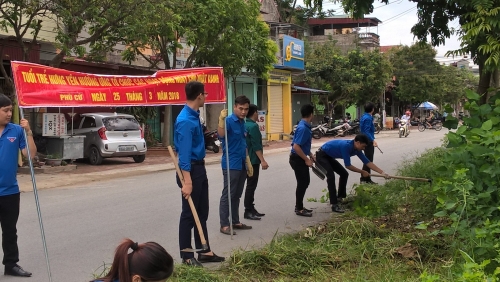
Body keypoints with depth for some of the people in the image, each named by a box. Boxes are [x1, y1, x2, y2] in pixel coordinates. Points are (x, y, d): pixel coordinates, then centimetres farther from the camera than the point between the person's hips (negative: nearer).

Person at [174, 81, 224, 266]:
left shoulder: (195, 115, 7)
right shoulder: (185, 120, -22)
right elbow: (184, 153, -25)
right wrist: (187, 181, -27)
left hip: (200, 168, 10)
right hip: (191, 170, -10)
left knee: (202, 212, 16)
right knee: (189, 214, 1)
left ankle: (204, 252, 26)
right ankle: (187, 257, 12)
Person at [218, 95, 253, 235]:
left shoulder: (243, 123, 13)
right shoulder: (229, 121, -12)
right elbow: (221, 134, -34)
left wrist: (248, 162, 20)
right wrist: (221, 119, -50)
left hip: (241, 165, 8)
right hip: (231, 165, -8)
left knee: (237, 195, 15)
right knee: (227, 195, -3)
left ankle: (235, 222, 23)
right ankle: (224, 225, 2)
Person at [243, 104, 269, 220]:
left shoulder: (245, 125, 12)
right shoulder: (253, 126, -17)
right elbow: (256, 146, -22)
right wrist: (262, 160, -22)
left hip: (248, 159, 10)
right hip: (253, 160, -10)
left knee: (251, 185, 14)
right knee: (251, 185, -5)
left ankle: (251, 209, 20)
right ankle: (248, 211, -1)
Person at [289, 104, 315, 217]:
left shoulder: (305, 126, 8)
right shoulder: (303, 128, -23)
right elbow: (296, 146, -27)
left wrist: (310, 155, 17)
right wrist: (306, 159, -20)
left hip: (301, 159, 10)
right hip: (298, 159, -10)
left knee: (305, 182, 16)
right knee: (302, 183, -1)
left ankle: (299, 206, 26)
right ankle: (299, 209, 9)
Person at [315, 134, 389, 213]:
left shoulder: (356, 149, -5)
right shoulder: (346, 146, -31)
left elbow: (367, 162, 0)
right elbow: (348, 166, -26)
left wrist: (382, 172, -5)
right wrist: (362, 172, -14)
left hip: (329, 156, 10)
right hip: (321, 155, -10)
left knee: (344, 174, 11)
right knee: (331, 176, -23)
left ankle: (340, 197, 24)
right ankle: (334, 204, -24)